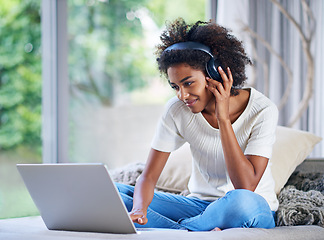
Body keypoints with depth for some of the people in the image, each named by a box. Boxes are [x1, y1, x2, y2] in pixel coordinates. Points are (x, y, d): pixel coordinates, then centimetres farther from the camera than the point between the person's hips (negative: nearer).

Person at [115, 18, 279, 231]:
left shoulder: (262, 111, -17)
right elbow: (148, 177, -10)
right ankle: (195, 233, -26)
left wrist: (223, 119, -26)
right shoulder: (177, 110, -6)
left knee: (241, 201, -43)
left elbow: (246, 187, -25)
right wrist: (139, 210, -33)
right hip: (201, 204, 4)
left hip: (255, 210, -4)